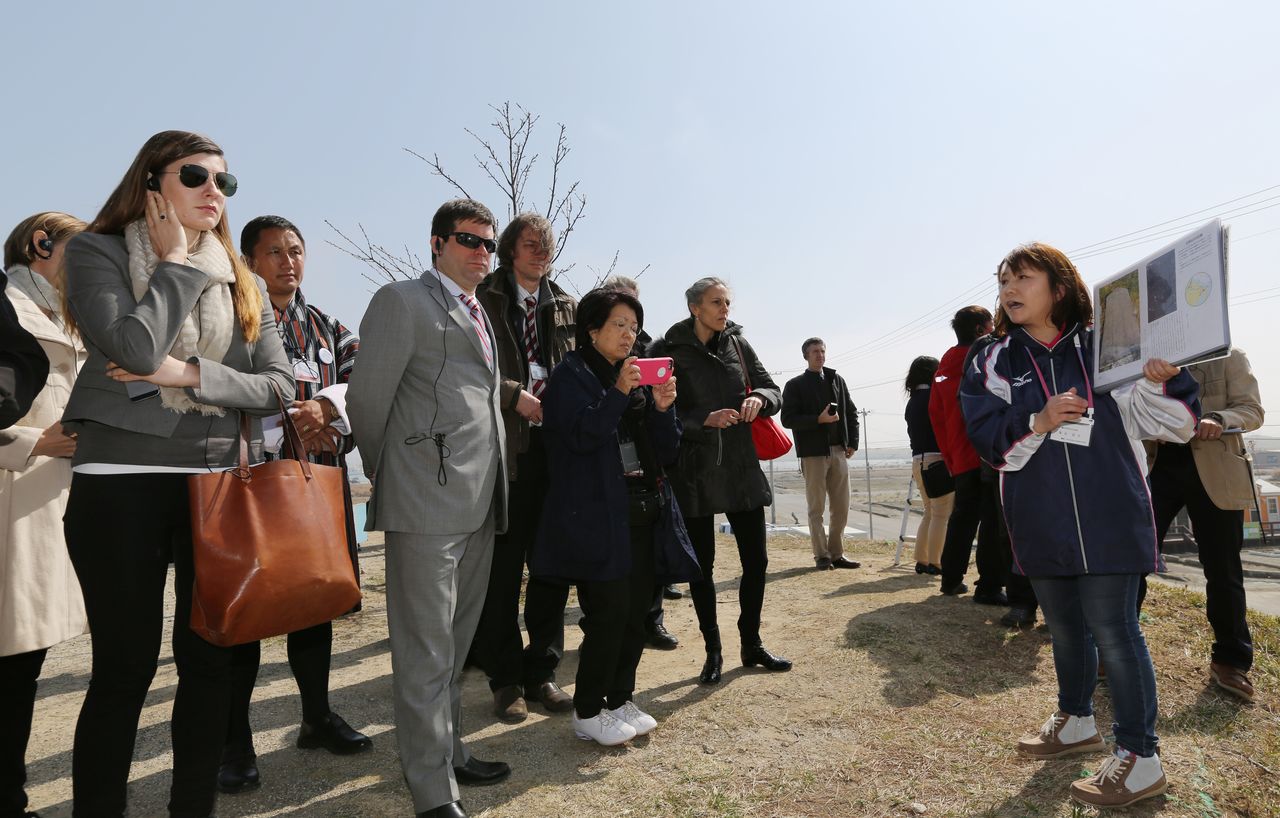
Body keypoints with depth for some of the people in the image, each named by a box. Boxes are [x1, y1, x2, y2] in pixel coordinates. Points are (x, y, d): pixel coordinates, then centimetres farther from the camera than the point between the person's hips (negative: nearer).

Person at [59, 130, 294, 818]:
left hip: (220, 483, 4)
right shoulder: (98, 251, 2)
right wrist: (175, 262, -6)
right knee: (125, 667, 4)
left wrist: (190, 375, -11)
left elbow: (278, 385, 3)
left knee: (211, 659, 10)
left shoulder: (240, 281, 12)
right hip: (122, 484, -3)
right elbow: (136, 348, -17)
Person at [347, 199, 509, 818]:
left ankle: (449, 752, 33)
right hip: (427, 503, -8)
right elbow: (366, 400, -6)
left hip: (479, 505, 8)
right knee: (425, 652, 0)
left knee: (455, 644, 18)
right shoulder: (401, 302, -3)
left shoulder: (480, 316, 21)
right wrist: (388, 479, 3)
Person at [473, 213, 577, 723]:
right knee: (503, 569, 4)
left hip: (558, 447, 4)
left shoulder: (566, 306, 16)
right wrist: (514, 395, -15)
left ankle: (541, 673, 22)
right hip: (507, 448, -4)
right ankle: (505, 680, 18)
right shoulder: (485, 299, 3)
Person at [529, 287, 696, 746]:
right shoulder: (571, 375, -2)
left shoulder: (640, 375, 16)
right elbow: (582, 435, -16)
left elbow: (666, 451, 12)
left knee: (637, 612, 9)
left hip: (644, 514, 6)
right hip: (597, 515, -6)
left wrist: (662, 407, -5)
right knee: (609, 613, -5)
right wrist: (619, 393, -22)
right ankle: (587, 713, 13)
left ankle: (621, 699, 26)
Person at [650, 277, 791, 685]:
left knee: (756, 560, 8)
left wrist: (759, 398, -11)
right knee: (702, 563, 6)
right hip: (694, 472, -4)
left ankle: (751, 644, 27)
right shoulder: (667, 350, -5)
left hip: (741, 467, 4)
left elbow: (773, 391, 11)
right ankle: (713, 652, 23)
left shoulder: (737, 343, 7)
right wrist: (704, 419, -21)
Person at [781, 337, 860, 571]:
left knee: (841, 507, 6)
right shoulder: (796, 385, 1)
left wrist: (852, 442, 7)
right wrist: (819, 419, -18)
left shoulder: (837, 380, 15)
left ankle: (836, 553, 16)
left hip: (839, 451, 5)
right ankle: (822, 556, 6)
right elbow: (787, 419, -8)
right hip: (813, 453, -4)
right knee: (816, 508, 0)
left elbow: (851, 412, 18)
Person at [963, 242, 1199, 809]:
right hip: (1041, 525, 4)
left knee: (1112, 632, -1)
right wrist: (1037, 422, -22)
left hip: (1107, 522, -3)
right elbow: (987, 437, -5)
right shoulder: (994, 363, 4)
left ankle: (1141, 758, 16)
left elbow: (1172, 425, -1)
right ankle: (1076, 721, 40)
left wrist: (1162, 382, -21)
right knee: (1065, 628, 19)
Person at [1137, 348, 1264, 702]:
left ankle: (1231, 660, 22)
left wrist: (1219, 420, -24)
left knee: (1222, 569, 6)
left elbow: (1252, 410, -4)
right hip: (1158, 465, 2)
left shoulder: (1229, 356, 4)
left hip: (1215, 472, -1)